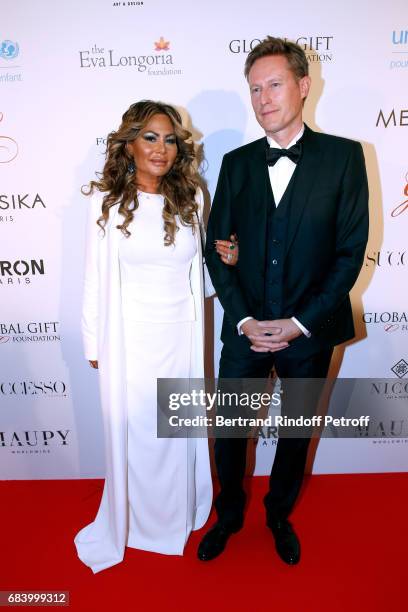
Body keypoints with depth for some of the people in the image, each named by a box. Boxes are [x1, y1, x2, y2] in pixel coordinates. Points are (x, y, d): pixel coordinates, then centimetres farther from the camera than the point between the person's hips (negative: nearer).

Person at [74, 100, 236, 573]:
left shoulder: (190, 199, 1)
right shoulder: (106, 201, -7)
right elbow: (96, 278, -3)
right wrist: (94, 343, 0)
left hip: (179, 335, 3)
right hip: (128, 338, -2)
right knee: (131, 430, 13)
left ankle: (175, 516, 44)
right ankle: (130, 521, 40)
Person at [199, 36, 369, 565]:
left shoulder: (343, 156, -3)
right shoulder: (236, 163, 4)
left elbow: (351, 250, -7)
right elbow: (216, 248, 1)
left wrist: (300, 322, -13)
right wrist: (243, 319, -9)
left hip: (310, 330, -1)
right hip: (245, 329, 2)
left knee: (297, 432, 17)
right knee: (229, 431, 12)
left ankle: (280, 515, 46)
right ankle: (228, 515, 41)